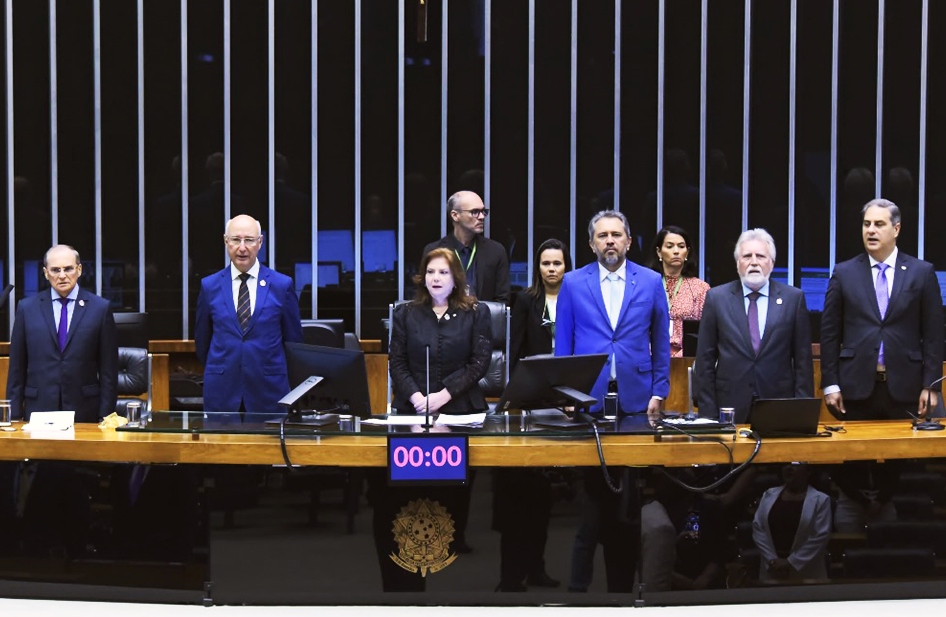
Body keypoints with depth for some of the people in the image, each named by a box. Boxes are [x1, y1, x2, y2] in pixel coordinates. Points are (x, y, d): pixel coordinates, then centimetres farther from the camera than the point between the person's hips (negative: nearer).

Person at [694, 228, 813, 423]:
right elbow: (705, 359, 4)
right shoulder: (716, 297, 4)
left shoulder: (794, 298, 5)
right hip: (731, 407, 0)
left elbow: (803, 359, 5)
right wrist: (708, 413, -2)